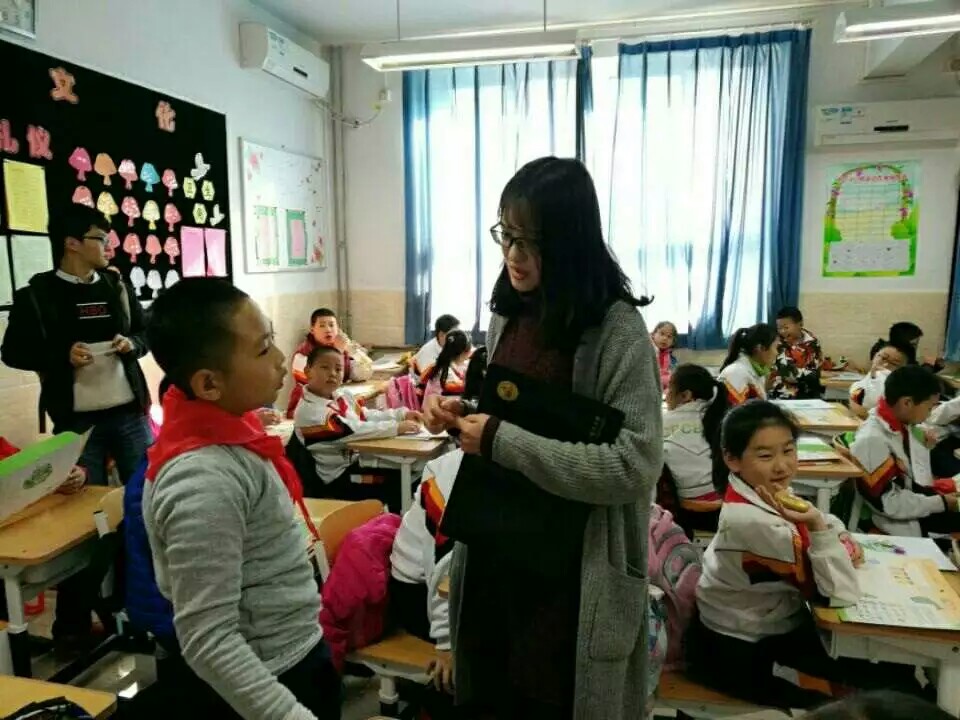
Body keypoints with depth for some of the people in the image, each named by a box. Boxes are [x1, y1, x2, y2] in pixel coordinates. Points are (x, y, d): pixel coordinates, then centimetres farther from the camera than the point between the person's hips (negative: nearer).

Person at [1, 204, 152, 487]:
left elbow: (146, 334, 16)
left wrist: (132, 344, -7)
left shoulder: (117, 286, 8)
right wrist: (64, 355, -15)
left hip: (130, 413, 3)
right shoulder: (36, 295, -2)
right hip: (76, 420, -3)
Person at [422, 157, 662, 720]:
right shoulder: (508, 313, 4)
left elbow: (635, 465, -22)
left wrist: (502, 442, -23)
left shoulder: (618, 330, -17)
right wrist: (461, 414, -5)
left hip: (572, 566, -6)